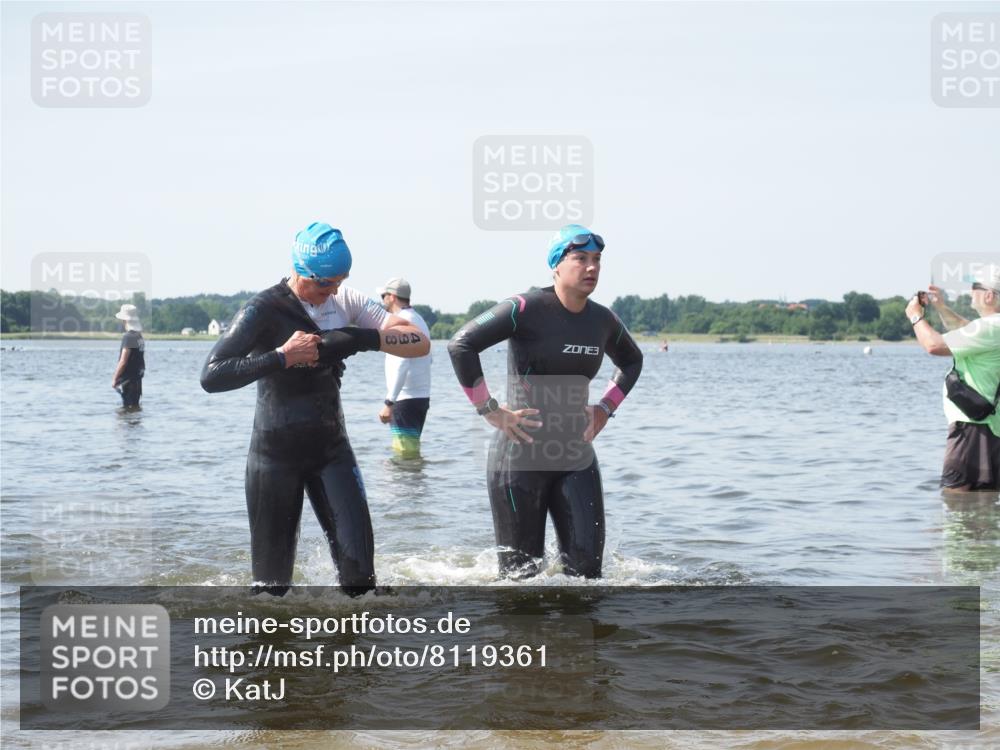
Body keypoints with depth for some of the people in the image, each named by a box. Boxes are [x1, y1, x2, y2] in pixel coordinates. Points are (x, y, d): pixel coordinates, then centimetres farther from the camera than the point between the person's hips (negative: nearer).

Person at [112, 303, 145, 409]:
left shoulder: (128, 337, -16)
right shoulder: (140, 336, 10)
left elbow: (123, 362, -19)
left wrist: (115, 378, -12)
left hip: (128, 379, -9)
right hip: (137, 379, 9)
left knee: (129, 407, -5)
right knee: (135, 407, 14)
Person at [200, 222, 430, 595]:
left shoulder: (345, 300, 1)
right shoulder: (264, 310, -13)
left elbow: (420, 342, -4)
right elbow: (211, 376, -22)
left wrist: (365, 338, -22)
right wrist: (282, 356, -27)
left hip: (331, 448, 4)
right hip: (276, 454, -3)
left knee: (358, 561, -9)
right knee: (272, 576, 0)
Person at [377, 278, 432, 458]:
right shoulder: (419, 320, 18)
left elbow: (401, 365, -22)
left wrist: (389, 402, -25)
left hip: (405, 399, -10)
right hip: (422, 396, 10)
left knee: (406, 454, -11)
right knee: (411, 450, 15)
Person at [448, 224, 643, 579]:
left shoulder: (603, 321, 6)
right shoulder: (527, 309, -13)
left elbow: (632, 362, 28)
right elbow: (461, 345, -21)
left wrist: (605, 408, 13)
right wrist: (490, 410, -18)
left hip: (576, 459, 5)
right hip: (520, 458, -5)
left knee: (587, 566, -4)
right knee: (521, 572, 2)